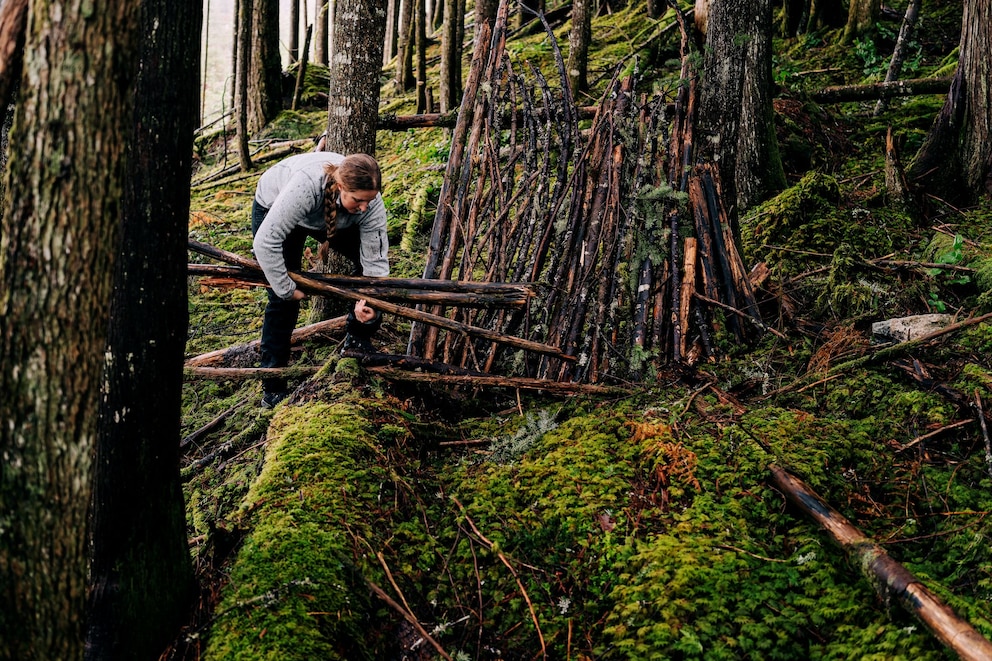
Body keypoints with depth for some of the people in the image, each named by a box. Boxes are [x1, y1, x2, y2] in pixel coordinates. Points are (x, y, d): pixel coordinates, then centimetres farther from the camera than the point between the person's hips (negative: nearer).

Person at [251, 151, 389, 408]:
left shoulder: (372, 205, -32)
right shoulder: (306, 185, -46)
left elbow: (376, 261, -26)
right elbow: (266, 241, -43)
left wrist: (369, 301, -42)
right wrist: (287, 288, -34)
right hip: (274, 210, -4)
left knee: (365, 257, -11)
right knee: (284, 299, -9)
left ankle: (358, 340, 8)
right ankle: (272, 389, 2)